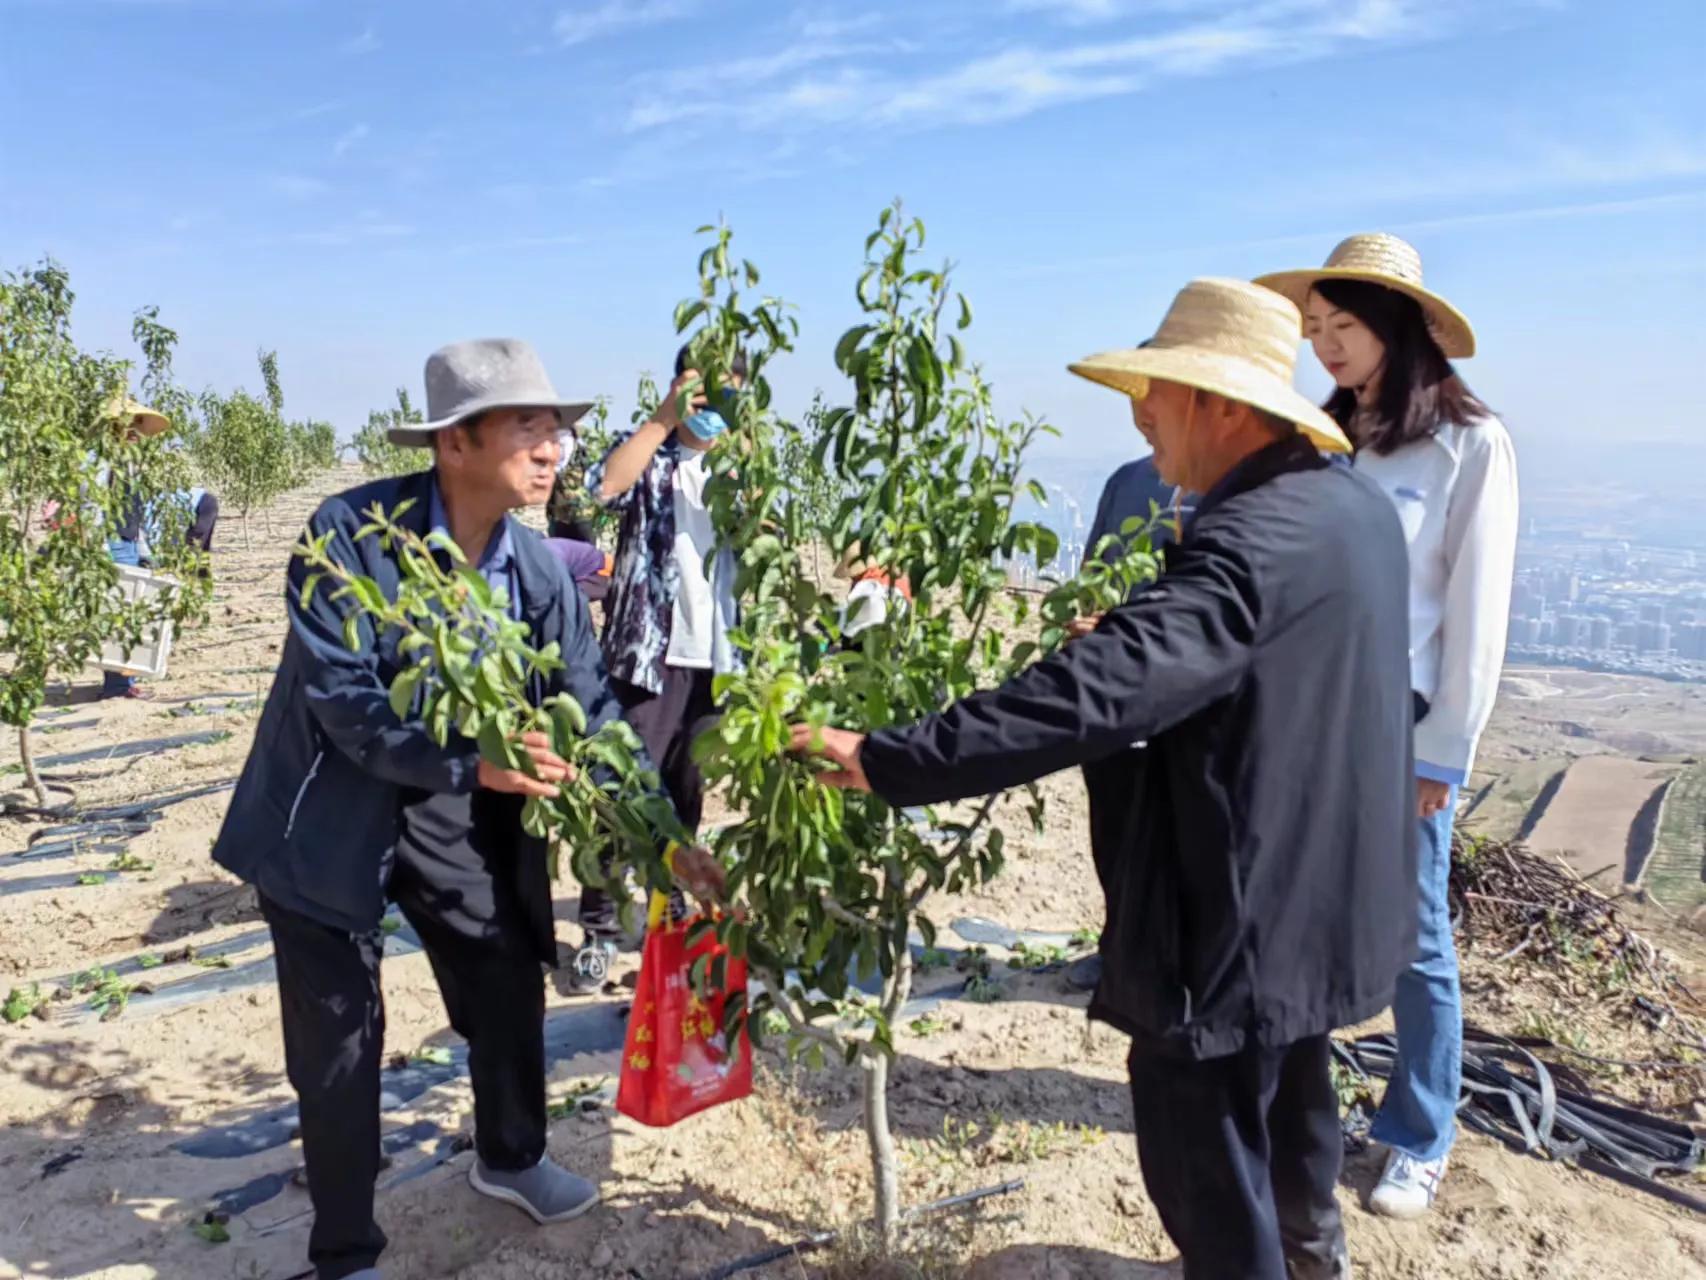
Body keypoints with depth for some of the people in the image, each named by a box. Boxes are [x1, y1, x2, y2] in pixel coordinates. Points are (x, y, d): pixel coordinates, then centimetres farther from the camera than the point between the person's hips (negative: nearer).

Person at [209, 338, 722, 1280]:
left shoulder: (541, 569, -9)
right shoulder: (352, 531, -24)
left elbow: (591, 711, -8)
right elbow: (338, 694, -27)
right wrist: (466, 760, -40)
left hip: (454, 817, 5)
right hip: (332, 818, -4)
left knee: (510, 984, 14)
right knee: (340, 1035, 3)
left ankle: (510, 1157, 44)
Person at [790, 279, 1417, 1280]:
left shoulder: (1252, 538, -28)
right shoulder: (1357, 503, 4)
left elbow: (1094, 692, -37)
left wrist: (891, 760, -35)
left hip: (1244, 906, -10)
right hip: (1319, 885, 11)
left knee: (1200, 1138, 8)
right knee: (1288, 1081, 31)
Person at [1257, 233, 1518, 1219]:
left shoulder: (1469, 444, -6)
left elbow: (1476, 611, -8)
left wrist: (1444, 754, -9)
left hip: (1399, 731, -4)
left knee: (1413, 942, 7)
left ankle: (1422, 1141, 25)